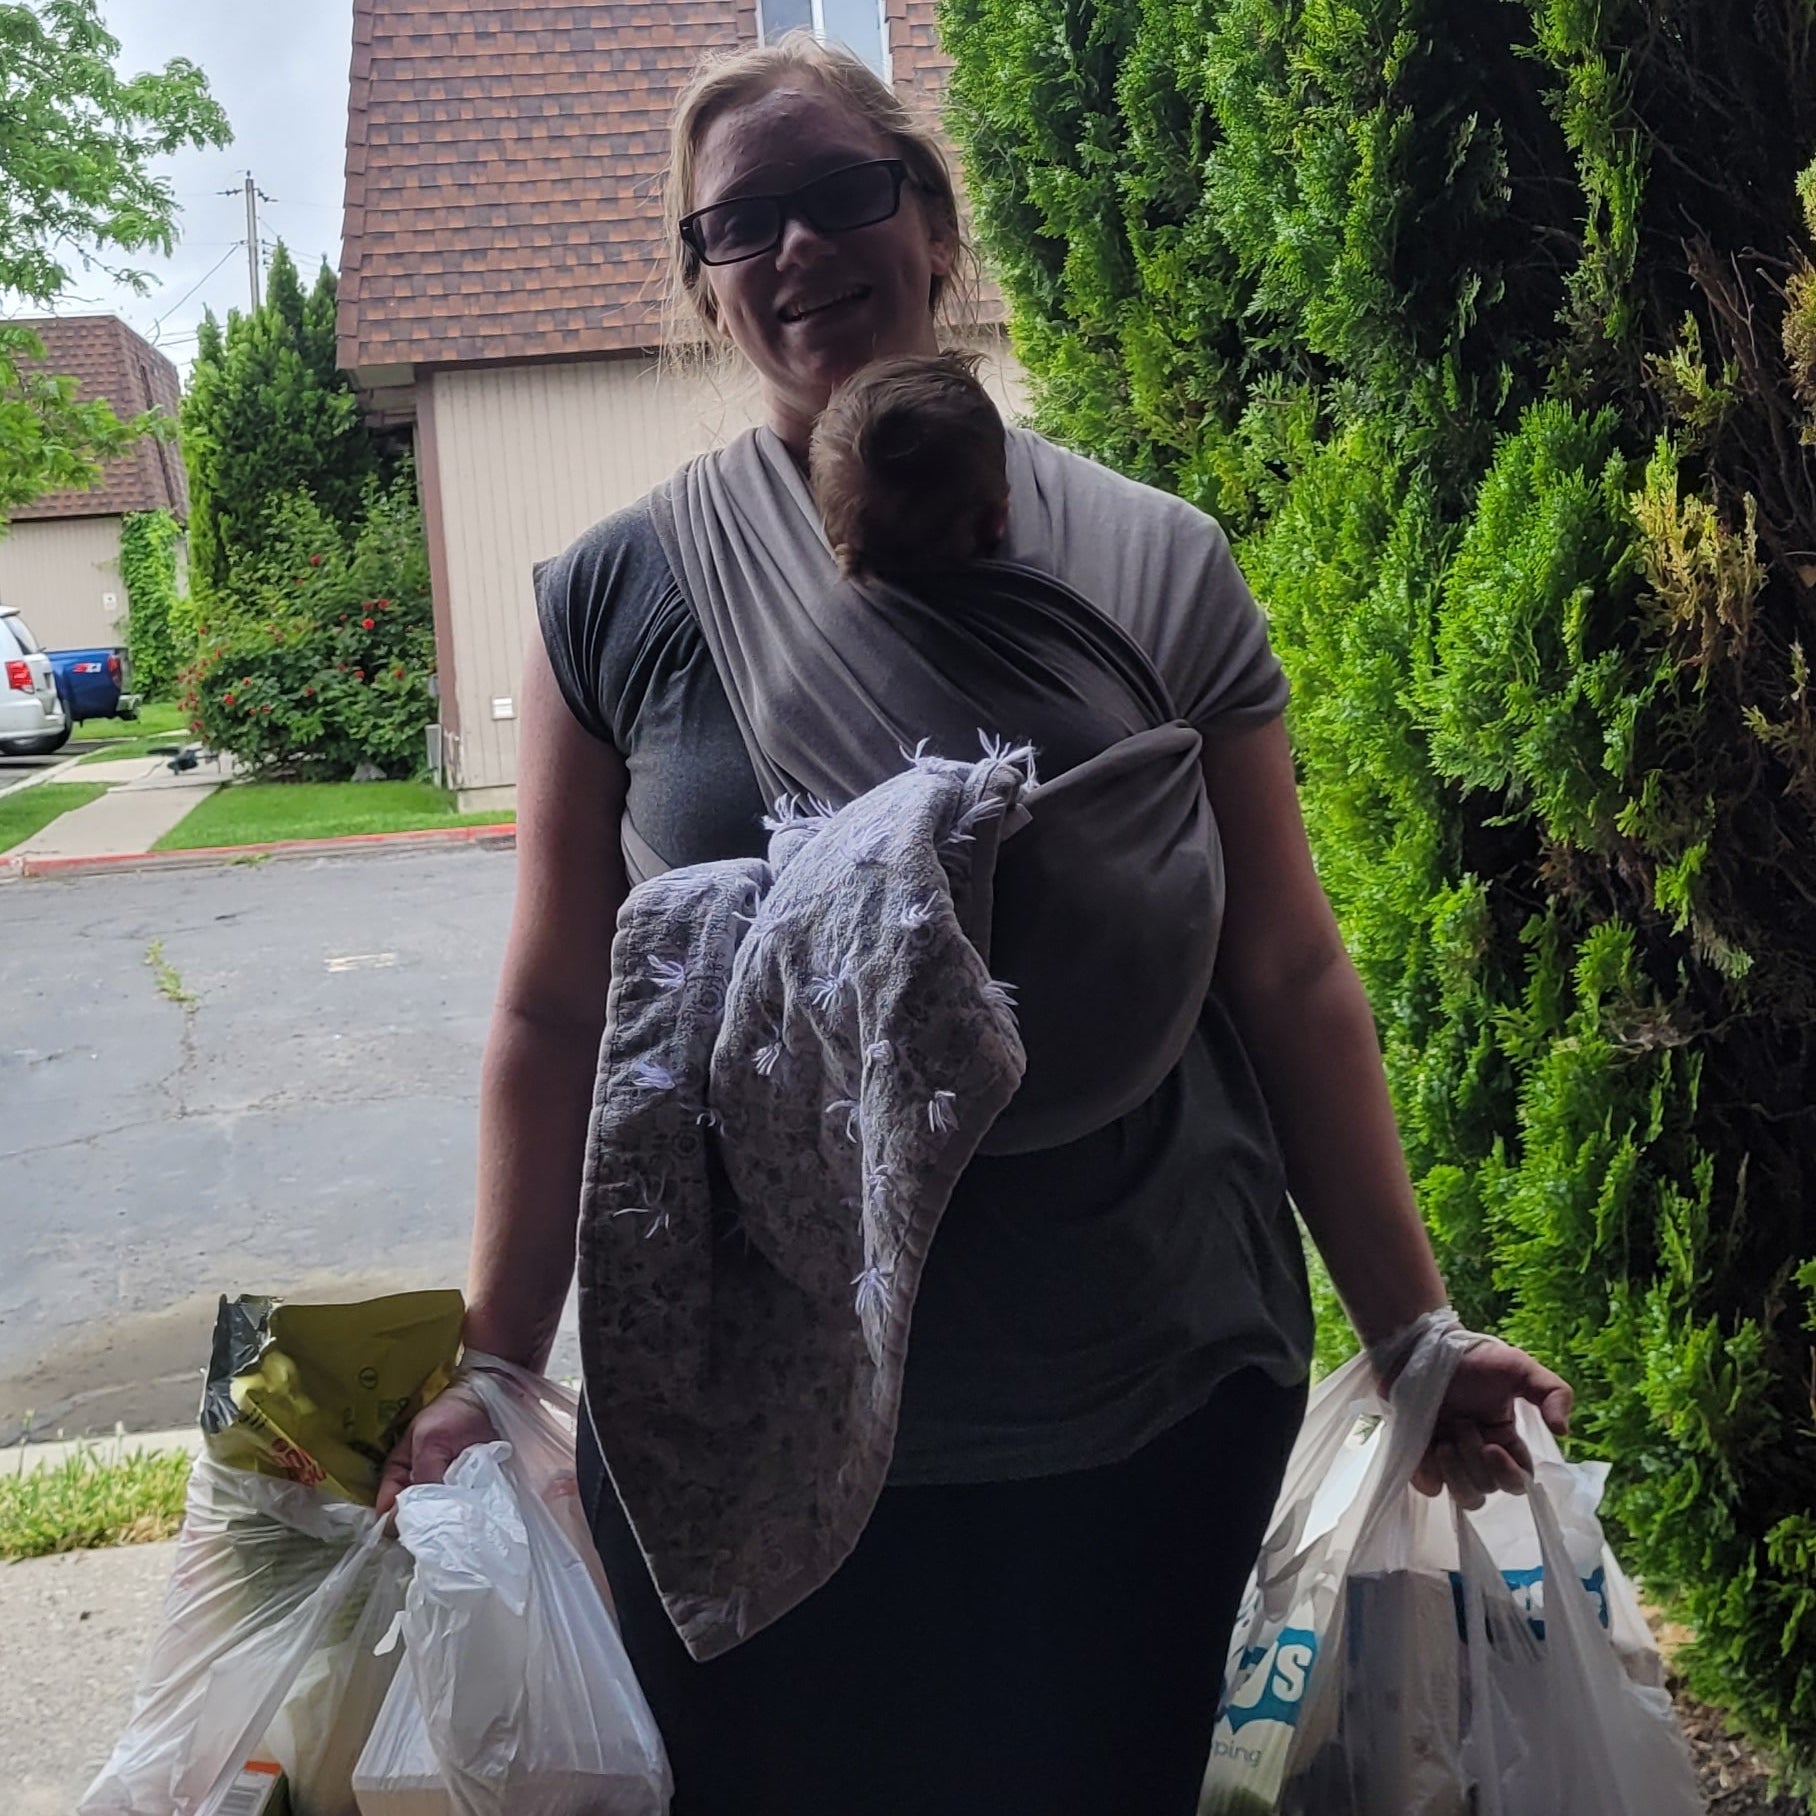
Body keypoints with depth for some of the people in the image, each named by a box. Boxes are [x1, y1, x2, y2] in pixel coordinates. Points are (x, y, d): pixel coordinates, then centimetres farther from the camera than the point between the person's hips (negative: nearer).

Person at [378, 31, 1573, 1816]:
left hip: (1148, 1413, 1)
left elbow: (1289, 977, 1)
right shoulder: (615, 596, -2)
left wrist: (1416, 1337, 1)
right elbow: (555, 1016, 1)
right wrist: (493, 1375, 2)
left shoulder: (1160, 567, -2)